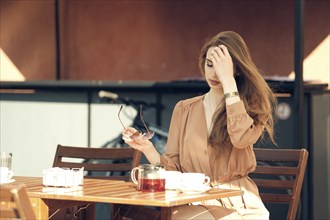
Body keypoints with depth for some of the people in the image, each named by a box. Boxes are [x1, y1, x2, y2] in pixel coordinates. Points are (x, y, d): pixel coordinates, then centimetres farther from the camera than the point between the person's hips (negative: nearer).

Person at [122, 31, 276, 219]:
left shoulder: (251, 107, 7)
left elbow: (242, 138, -17)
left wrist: (228, 81, -13)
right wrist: (147, 149, -10)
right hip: (194, 205, 1)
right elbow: (173, 169, 9)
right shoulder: (185, 109, 14)